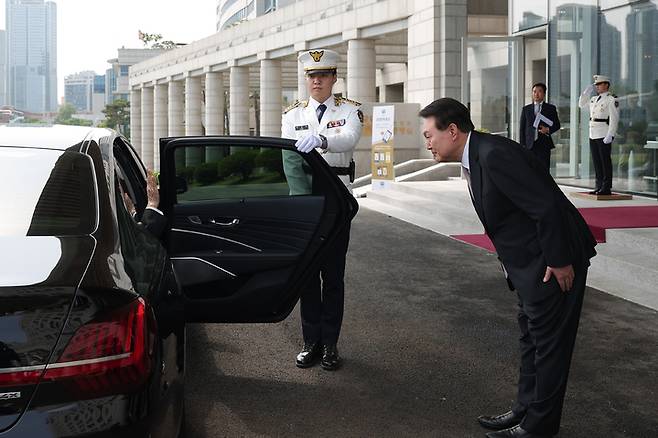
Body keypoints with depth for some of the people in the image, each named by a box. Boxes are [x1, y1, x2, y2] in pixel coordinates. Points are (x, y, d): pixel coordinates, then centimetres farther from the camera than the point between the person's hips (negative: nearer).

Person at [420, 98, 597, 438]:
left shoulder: (494, 154, -24)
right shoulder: (476, 157, 7)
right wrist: (513, 267, 14)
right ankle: (526, 410, 33)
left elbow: (546, 206, -27)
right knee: (532, 337, 19)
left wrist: (559, 261, -21)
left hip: (553, 260, -10)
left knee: (548, 341, 2)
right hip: (530, 263, 10)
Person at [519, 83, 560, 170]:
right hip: (530, 145, 1)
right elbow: (522, 128, 11)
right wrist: (523, 145, 2)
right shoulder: (526, 109, 13)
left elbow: (557, 125, 10)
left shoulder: (551, 108, 10)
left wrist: (548, 130, -11)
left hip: (544, 144, -1)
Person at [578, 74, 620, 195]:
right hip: (593, 135, 8)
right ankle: (599, 186, 15)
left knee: (605, 162, -4)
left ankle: (606, 188, -1)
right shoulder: (594, 99, 15)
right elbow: (581, 104, 28)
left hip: (604, 136, -8)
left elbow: (614, 119, -14)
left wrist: (610, 135, -21)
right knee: (597, 162, 9)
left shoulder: (612, 100, -8)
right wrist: (586, 92, 14)